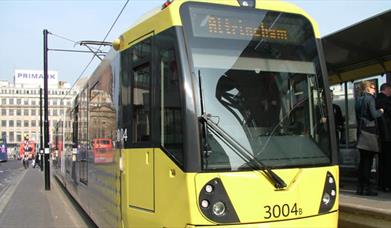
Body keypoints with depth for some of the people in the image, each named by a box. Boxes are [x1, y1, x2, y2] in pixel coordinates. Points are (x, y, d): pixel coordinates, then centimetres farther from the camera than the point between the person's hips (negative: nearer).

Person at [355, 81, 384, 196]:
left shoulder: (358, 100, 15)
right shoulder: (370, 98, -8)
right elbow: (374, 115, -14)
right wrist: (381, 111, 3)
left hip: (360, 131, 7)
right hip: (369, 130, -7)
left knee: (363, 159, 11)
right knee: (368, 160, -5)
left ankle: (360, 187, 14)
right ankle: (366, 187, -4)